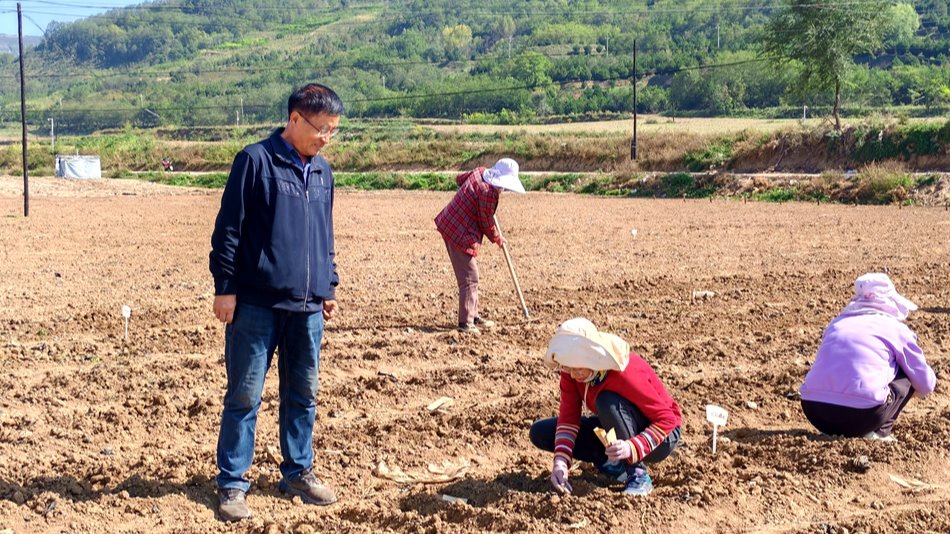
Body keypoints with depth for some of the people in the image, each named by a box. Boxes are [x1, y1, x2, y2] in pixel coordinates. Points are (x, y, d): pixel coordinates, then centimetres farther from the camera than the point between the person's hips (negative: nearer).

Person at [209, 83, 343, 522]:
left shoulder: (322, 172, 13)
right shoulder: (256, 161, -7)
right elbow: (228, 229, -7)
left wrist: (329, 288, 20)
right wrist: (225, 286, -10)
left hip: (307, 306, 6)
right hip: (257, 303, -6)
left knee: (303, 394, 12)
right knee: (244, 395, 1)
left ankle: (298, 472, 26)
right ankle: (231, 484, 10)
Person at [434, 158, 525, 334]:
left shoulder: (479, 172, 2)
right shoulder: (489, 193, -23)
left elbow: (459, 178, 24)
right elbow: (486, 224, -12)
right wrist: (497, 239, 5)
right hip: (460, 235, -10)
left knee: (470, 275, 19)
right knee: (469, 278, -5)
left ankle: (473, 315, 29)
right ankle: (466, 323, -1)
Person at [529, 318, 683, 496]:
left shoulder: (627, 374, -33)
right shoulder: (571, 368, -16)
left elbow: (667, 419, -31)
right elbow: (568, 416, -16)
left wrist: (632, 448, -45)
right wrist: (560, 461, -30)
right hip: (615, 429, 7)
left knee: (607, 401, -38)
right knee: (540, 432, -7)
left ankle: (638, 474, -22)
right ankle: (612, 462, -4)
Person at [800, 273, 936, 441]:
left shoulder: (836, 323, 25)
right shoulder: (897, 329, 14)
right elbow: (925, 385, 20)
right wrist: (921, 388, 45)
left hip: (814, 411, 4)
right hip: (862, 413, -4)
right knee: (907, 376, 20)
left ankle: (839, 431, 13)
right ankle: (878, 432, 6)